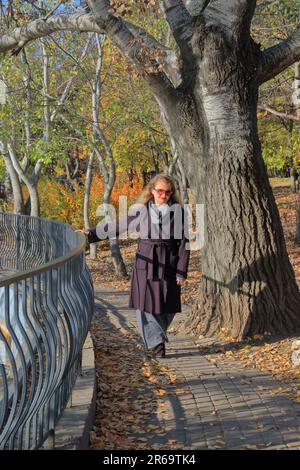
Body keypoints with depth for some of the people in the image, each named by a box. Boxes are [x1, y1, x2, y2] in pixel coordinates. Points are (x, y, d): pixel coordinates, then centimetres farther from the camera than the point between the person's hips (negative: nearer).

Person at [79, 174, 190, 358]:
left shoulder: (178, 211, 0)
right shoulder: (141, 210, 3)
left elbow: (184, 242, 1)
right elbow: (117, 226, 8)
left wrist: (181, 271, -3)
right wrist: (91, 234, 1)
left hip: (169, 265, 0)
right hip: (146, 264, 1)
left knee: (168, 307, 3)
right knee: (145, 304, -5)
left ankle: (155, 340, 20)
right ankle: (156, 342, 3)